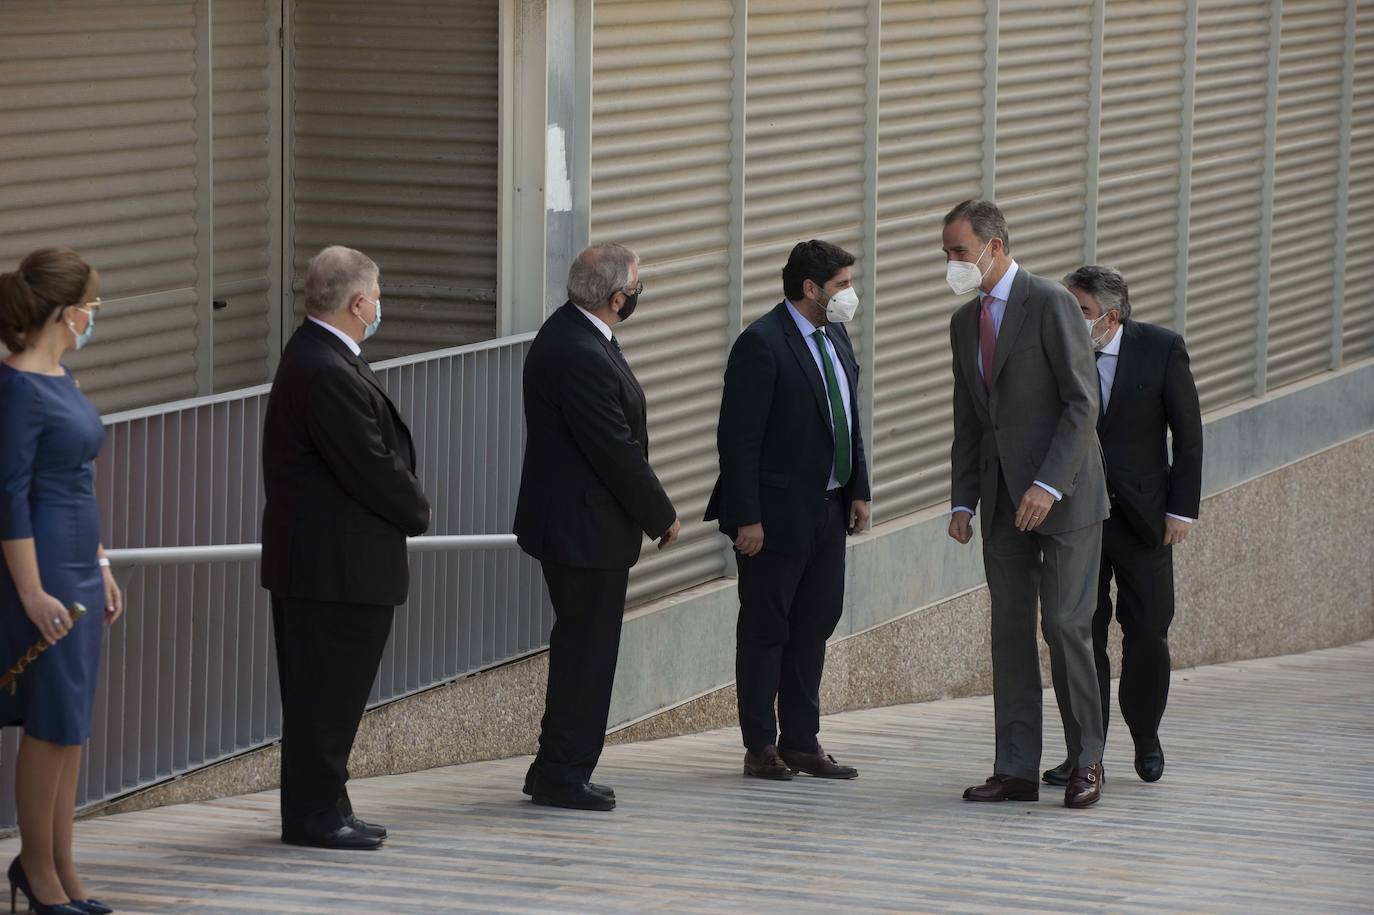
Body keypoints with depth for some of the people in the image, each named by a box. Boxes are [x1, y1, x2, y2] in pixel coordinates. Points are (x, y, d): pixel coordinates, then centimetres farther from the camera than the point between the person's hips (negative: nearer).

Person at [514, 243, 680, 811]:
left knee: (581, 649, 16)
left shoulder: (567, 333, 9)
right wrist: (662, 517, -9)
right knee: (585, 651, -3)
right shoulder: (583, 358, -24)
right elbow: (617, 450, -21)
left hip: (568, 523, 11)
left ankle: (557, 771, 23)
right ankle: (562, 776, 3)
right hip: (588, 529, -11)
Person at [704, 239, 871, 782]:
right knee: (765, 629, 2)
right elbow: (738, 438, -17)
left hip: (828, 509, 8)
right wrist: (746, 517, -20)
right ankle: (760, 747, 9)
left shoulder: (835, 338, 11)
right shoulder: (761, 344, -15)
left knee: (815, 626, 12)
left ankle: (801, 742, 19)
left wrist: (858, 491, 10)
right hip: (777, 513, -8)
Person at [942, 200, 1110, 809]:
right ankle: (1016, 770, 6)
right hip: (1002, 500, 7)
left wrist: (1049, 484, -20)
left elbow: (1082, 401, -14)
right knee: (1010, 627, 4)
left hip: (1064, 492, -7)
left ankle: (1086, 762, 3)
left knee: (1065, 623, -9)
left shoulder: (1050, 304, -10)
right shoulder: (965, 322, 13)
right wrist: (962, 502, 9)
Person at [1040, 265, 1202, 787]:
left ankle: (1146, 739, 25)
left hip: (1141, 517, -1)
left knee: (1147, 633, 3)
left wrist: (1183, 508, -6)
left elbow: (1188, 433, -2)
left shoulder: (1161, 349, -6)